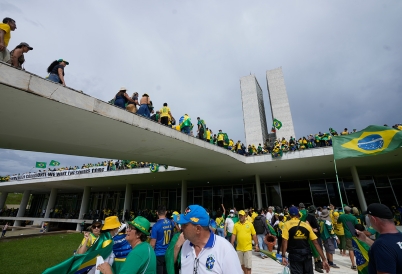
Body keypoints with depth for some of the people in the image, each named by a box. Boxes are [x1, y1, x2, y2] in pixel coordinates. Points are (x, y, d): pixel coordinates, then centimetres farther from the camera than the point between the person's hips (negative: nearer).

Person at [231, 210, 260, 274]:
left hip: (248, 248, -2)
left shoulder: (250, 224, -5)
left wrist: (256, 245, -1)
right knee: (242, 264, 17)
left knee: (248, 266, 1)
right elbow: (234, 235, 1)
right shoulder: (236, 225, -1)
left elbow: (254, 235, 0)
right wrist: (232, 245, 0)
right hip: (239, 248, 3)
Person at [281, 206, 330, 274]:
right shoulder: (306, 225, 6)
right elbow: (316, 243, 3)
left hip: (294, 256, -4)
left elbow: (284, 241, -14)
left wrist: (283, 256, -14)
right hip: (307, 256, 4)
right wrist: (324, 259, 6)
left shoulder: (287, 224, -3)